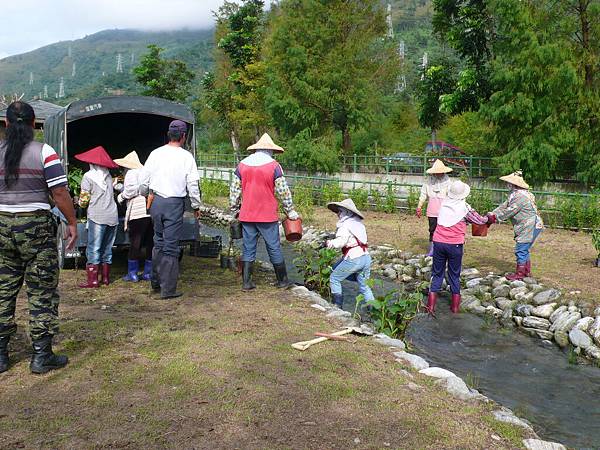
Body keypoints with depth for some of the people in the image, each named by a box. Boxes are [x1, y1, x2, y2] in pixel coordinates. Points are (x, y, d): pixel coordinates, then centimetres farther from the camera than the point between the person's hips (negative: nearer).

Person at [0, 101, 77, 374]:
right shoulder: (44, 152, -6)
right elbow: (59, 193, -11)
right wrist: (72, 223, -1)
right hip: (36, 226, -4)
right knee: (42, 292, 3)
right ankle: (41, 356, 7)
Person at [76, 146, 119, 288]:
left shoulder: (88, 176, -3)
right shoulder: (108, 175, 12)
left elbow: (84, 200, -3)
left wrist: (81, 203, 17)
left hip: (97, 217, -5)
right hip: (112, 216, 5)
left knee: (94, 248, -2)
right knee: (107, 248, 13)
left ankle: (93, 280, -4)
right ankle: (106, 278, 17)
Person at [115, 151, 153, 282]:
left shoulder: (131, 173, -2)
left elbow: (131, 189, -17)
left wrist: (121, 196, 4)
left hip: (138, 213, -6)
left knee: (135, 243, 2)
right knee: (150, 243, 11)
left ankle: (132, 274, 7)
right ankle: (148, 273, 16)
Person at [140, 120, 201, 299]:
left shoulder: (155, 153, 4)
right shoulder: (186, 156, -6)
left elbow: (143, 181, 8)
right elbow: (193, 184, -5)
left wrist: (144, 196, 26)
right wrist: (196, 206, 7)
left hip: (156, 202, 4)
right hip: (175, 203, -4)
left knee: (158, 242, 19)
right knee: (171, 246, 0)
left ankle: (156, 282, 27)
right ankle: (168, 289, 4)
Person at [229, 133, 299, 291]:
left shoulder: (242, 165, 5)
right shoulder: (274, 166, -6)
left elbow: (234, 191, 9)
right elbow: (283, 192, -4)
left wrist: (235, 210, 20)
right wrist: (290, 212, 6)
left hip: (247, 216, 3)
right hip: (268, 216, -3)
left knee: (248, 248, 9)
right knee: (274, 248, 7)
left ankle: (246, 282, 10)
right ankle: (282, 281, 17)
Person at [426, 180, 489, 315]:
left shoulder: (444, 204, 5)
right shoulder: (465, 207, -4)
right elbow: (480, 220, 8)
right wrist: (487, 218, 28)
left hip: (439, 242, 2)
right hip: (455, 245, -2)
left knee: (437, 274, 11)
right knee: (454, 275, 13)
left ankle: (431, 306, 6)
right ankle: (455, 307, 20)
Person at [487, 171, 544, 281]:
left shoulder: (519, 196, -22)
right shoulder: (515, 194, 13)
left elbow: (509, 211, -21)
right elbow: (504, 206, 12)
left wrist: (495, 218, -11)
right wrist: (492, 214, 2)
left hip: (530, 227, -11)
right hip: (531, 227, 11)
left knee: (520, 250, -4)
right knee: (524, 250, 19)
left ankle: (519, 273, 4)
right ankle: (527, 271, 29)